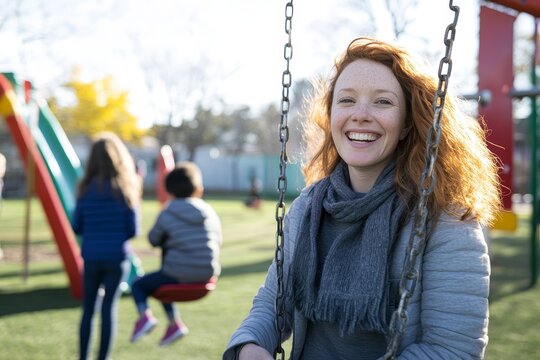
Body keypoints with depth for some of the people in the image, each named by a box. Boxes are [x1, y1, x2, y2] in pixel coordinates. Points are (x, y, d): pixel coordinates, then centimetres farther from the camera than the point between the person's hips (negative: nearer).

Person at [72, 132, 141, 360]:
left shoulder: (86, 189, -4)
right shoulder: (126, 189, -6)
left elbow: (76, 227, 0)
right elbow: (133, 231, -5)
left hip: (91, 256, 1)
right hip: (117, 257, -1)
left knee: (88, 308, 12)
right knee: (109, 308, 5)